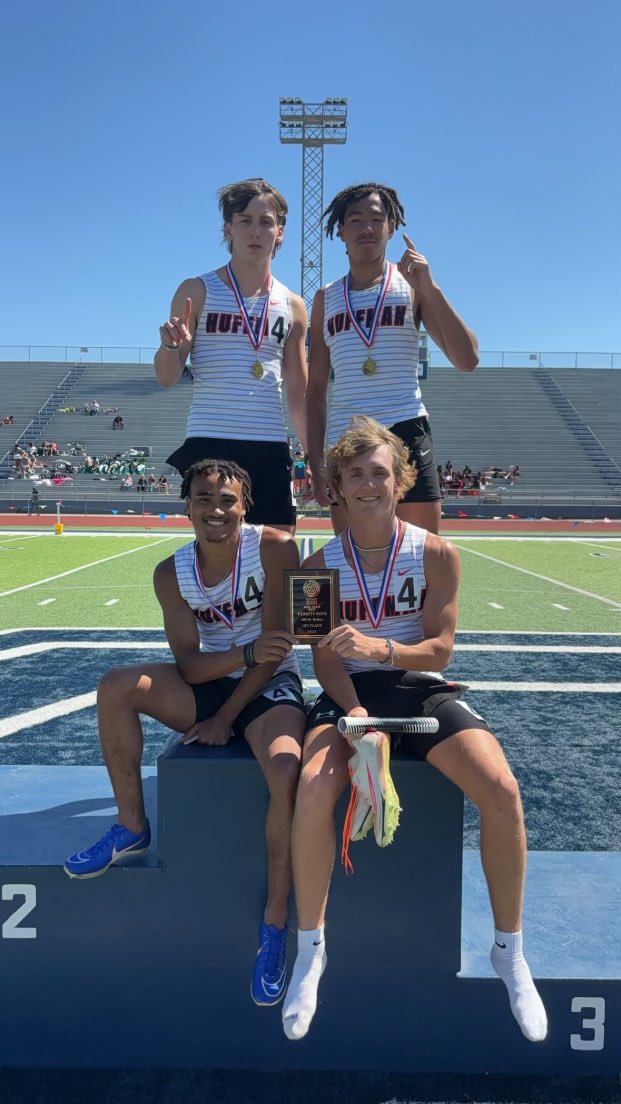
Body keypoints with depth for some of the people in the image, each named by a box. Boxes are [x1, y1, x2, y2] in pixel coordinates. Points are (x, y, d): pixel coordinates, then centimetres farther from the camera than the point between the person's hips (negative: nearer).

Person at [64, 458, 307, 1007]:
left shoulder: (275, 548, -16)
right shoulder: (172, 573, -5)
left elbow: (277, 646, -16)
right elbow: (189, 664, -9)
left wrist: (226, 718, -14)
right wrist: (247, 653, -28)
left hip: (270, 688, -4)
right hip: (208, 684, 4)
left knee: (287, 771, -32)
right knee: (115, 687, -17)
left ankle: (276, 920, -12)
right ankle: (132, 827, 1)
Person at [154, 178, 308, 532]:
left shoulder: (292, 306, 13)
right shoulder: (197, 291, 4)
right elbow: (167, 377, 2)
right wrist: (172, 346, -19)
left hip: (271, 447, 3)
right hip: (209, 444, -3)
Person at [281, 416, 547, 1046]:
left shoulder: (436, 554, -2)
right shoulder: (321, 564, 1)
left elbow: (439, 649, -5)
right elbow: (326, 658, -3)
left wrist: (382, 648, -26)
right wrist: (353, 712, -22)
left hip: (419, 687, 0)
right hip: (347, 693, 0)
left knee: (501, 790, -24)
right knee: (314, 793, -31)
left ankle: (509, 952, 2)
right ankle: (310, 950, -4)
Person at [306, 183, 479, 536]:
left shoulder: (412, 285, 6)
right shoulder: (326, 299, 13)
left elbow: (467, 360, -5)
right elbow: (317, 387, 14)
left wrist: (431, 289, -13)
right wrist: (316, 462, 6)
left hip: (406, 432, -2)